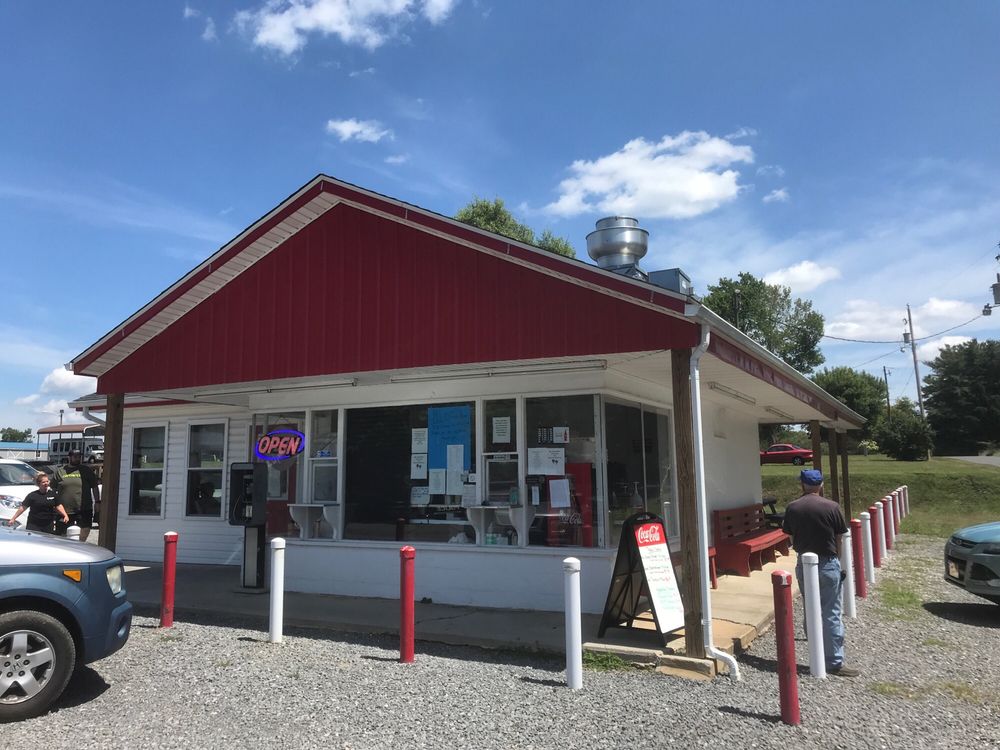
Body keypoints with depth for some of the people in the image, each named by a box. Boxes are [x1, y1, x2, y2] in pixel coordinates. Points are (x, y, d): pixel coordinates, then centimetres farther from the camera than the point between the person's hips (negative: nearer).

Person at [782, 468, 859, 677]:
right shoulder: (831, 507, -11)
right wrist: (837, 558, 11)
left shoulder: (792, 508, -2)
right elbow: (840, 537, -4)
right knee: (831, 614, 2)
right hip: (827, 564, -3)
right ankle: (835, 662, 4)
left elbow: (789, 535, 3)